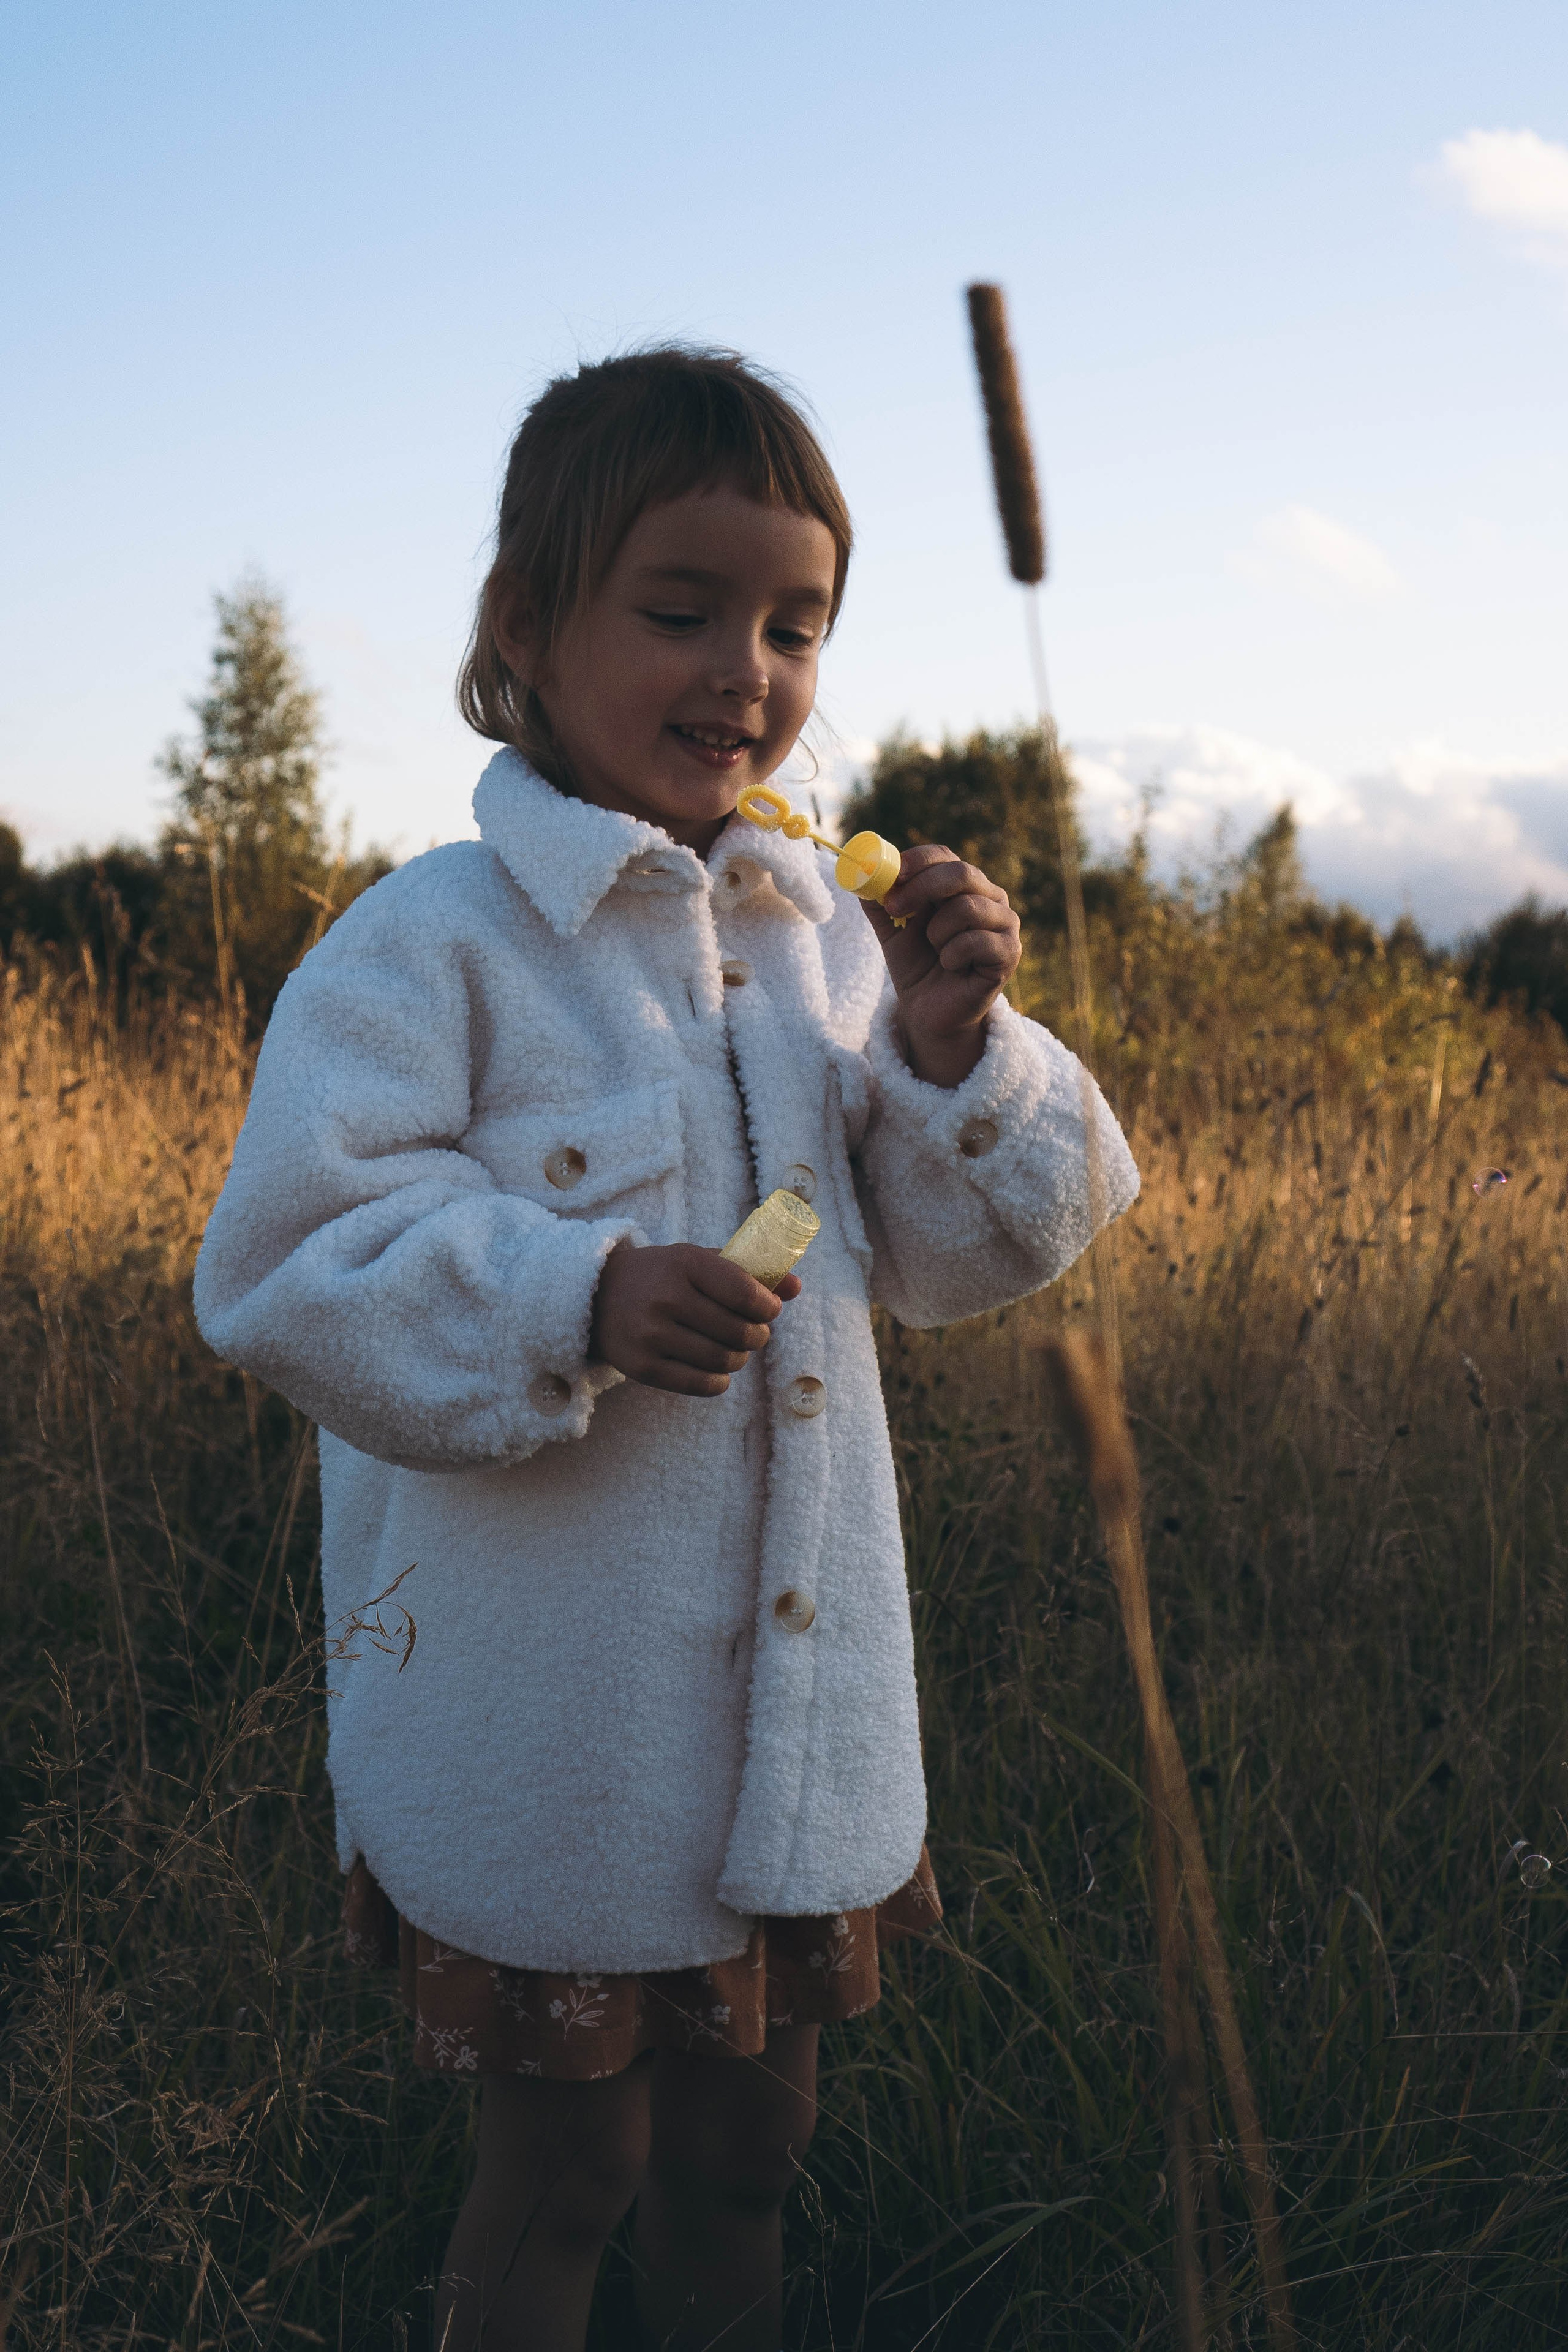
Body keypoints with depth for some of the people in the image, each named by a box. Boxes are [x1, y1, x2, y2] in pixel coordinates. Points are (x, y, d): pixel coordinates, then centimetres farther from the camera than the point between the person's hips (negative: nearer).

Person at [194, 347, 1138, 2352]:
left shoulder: (826, 934, 2)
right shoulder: (431, 947, -15)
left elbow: (950, 1259, 5)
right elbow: (294, 1270, -18)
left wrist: (955, 1053, -13)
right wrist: (580, 1297, -31)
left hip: (802, 1707, 5)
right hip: (544, 1741, -5)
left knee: (743, 2156, 24)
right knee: (559, 2173, 15)